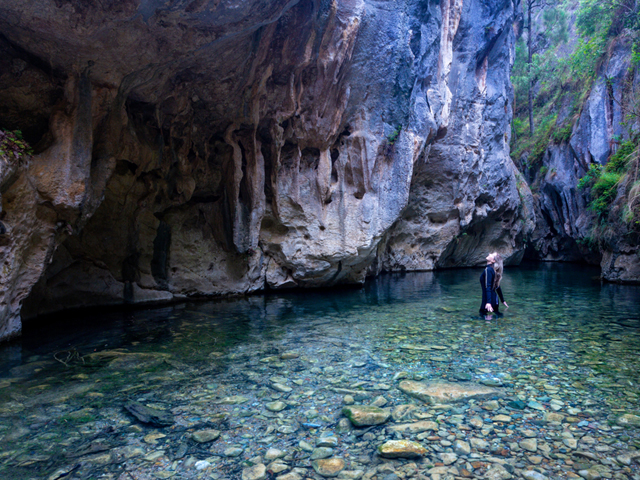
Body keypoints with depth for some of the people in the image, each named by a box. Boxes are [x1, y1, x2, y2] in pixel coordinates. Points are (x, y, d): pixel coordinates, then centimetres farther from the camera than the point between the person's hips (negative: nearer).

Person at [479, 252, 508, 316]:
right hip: (494, 300, 9)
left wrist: (488, 302, -32)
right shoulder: (493, 270, 11)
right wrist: (503, 300, 27)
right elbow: (497, 286, 19)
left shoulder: (488, 269, -15)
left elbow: (488, 287, -24)